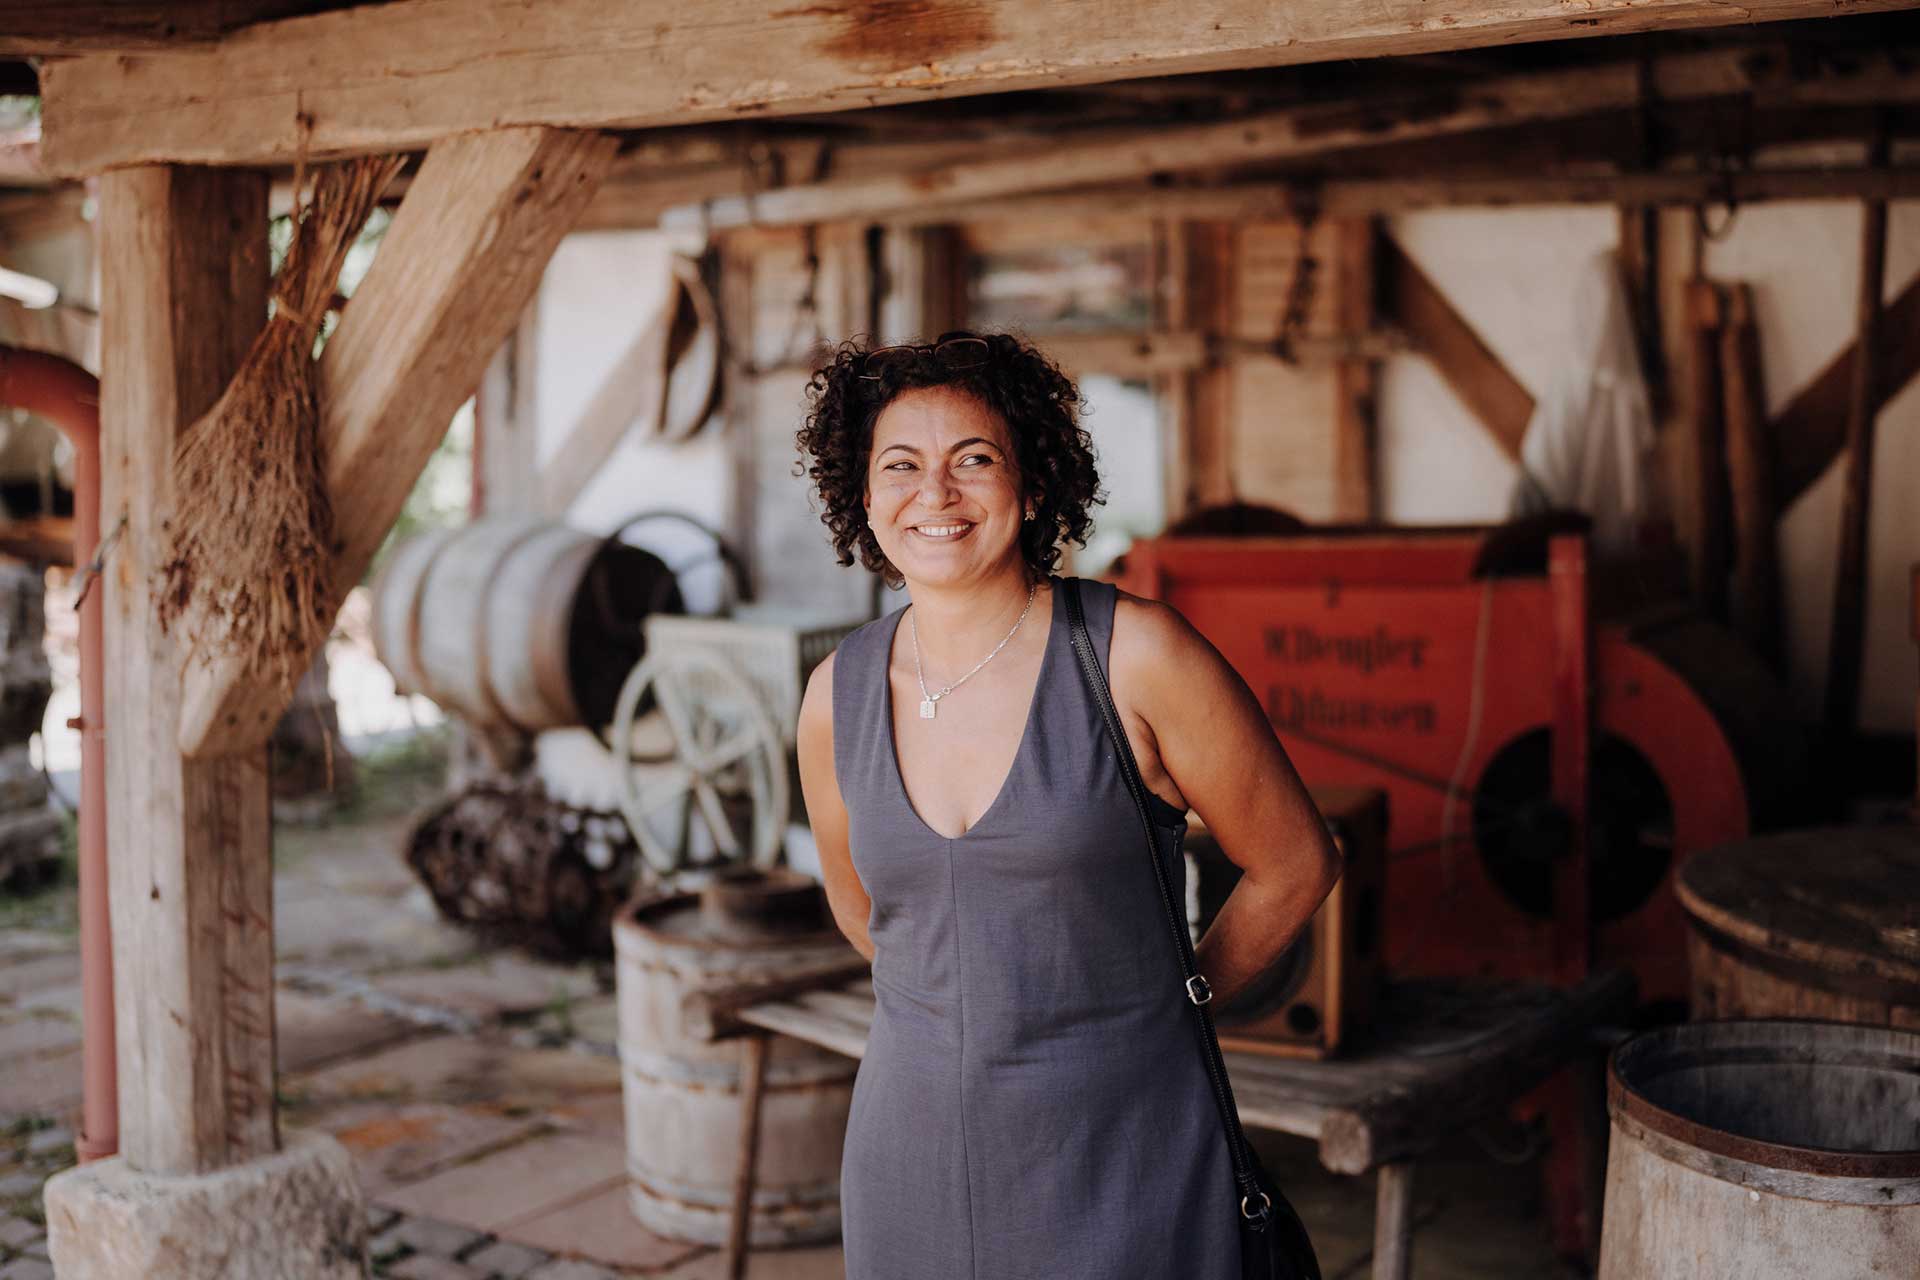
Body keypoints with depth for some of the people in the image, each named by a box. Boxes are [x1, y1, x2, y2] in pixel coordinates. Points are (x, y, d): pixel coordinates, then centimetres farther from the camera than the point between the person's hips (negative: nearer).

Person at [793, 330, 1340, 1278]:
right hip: (913, 1154, 4)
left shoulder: (1135, 655, -12)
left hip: (1120, 1154, -3)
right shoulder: (837, 695, 0)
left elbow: (1295, 865, -2)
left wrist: (1162, 1005, 8)